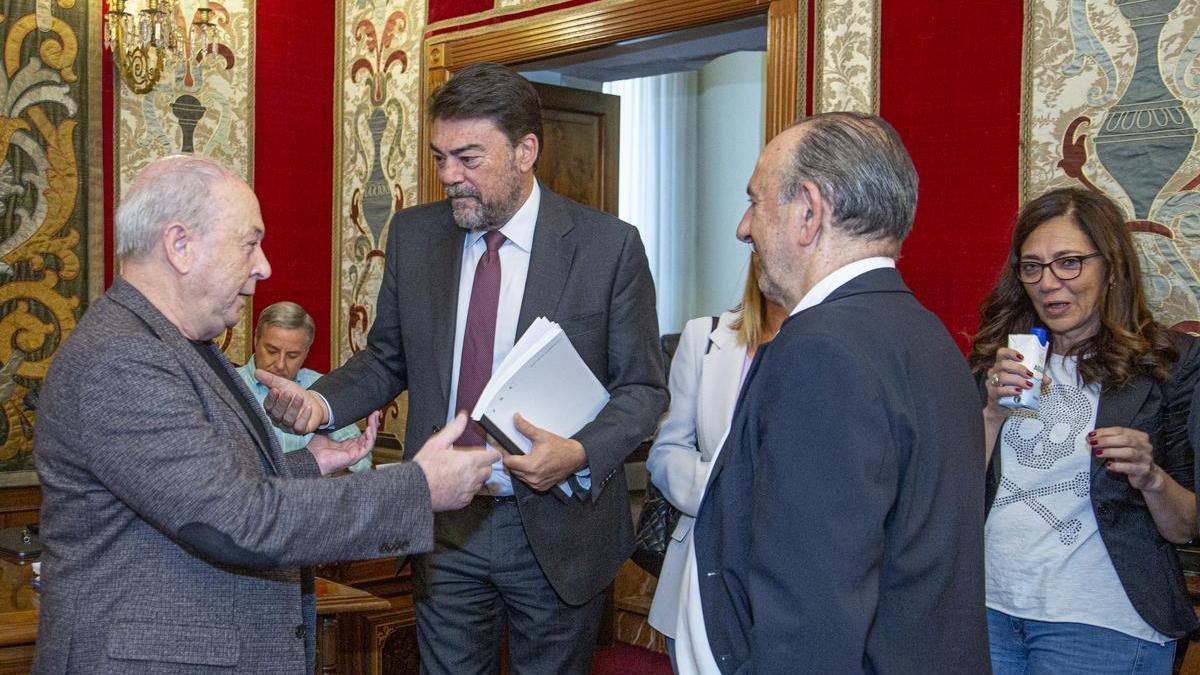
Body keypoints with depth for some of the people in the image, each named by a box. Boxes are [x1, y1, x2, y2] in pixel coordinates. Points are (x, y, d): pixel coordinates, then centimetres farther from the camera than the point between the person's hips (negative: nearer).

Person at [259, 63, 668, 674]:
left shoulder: (609, 246, -10)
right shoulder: (413, 235, 1)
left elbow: (643, 387, -5)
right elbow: (388, 359, 10)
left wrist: (581, 455, -23)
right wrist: (323, 402, -10)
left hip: (557, 533, -2)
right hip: (443, 526, 3)